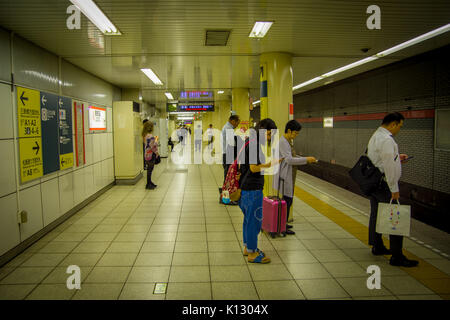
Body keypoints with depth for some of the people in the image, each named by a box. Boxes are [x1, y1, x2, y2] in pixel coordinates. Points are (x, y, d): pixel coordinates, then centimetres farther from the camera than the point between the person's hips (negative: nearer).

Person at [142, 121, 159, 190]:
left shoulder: (145, 135, 9)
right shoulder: (150, 136, -20)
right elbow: (152, 146, -21)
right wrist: (156, 152, -8)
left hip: (147, 154, 9)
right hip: (151, 154, -9)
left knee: (149, 169, 17)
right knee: (150, 169, -2)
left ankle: (149, 183, 26)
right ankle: (148, 185, 4)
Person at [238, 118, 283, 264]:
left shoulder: (248, 141, 12)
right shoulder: (255, 143, -18)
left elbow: (240, 164, 18)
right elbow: (254, 168, -21)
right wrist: (270, 164, -11)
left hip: (245, 186, 10)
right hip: (252, 188, -10)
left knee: (248, 218, 20)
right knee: (254, 220, 1)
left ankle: (247, 247, 34)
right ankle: (252, 253, 14)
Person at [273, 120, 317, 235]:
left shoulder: (287, 141, 15)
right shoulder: (282, 142, -17)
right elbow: (289, 160, -24)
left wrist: (306, 159, 10)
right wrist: (306, 159, -21)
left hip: (288, 177, 10)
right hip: (284, 177, -10)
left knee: (287, 200, 15)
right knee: (286, 201, -5)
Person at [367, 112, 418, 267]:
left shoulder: (376, 136, 13)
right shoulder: (387, 139, -18)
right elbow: (390, 167, -22)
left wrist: (396, 158, 18)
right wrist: (394, 189, -18)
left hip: (373, 183, 10)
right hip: (384, 184, -10)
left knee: (376, 215, 18)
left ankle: (377, 247, 32)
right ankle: (397, 257, 0)